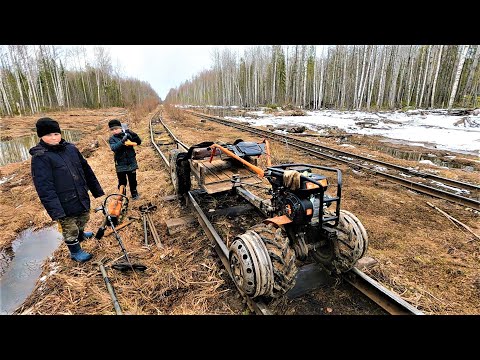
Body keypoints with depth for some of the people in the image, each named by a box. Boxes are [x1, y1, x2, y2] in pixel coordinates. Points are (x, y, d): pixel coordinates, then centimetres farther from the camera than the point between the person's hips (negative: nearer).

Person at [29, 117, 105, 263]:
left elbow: (86, 170, 9)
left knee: (83, 220, 28)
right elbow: (44, 187, -19)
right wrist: (55, 211, -24)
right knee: (70, 230, 12)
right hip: (65, 205, -6)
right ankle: (75, 252, 36)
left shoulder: (71, 148, 2)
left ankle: (80, 235, 57)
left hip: (82, 198, 6)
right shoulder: (39, 157, -15)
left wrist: (97, 191, 12)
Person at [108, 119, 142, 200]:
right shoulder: (112, 139, -4)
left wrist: (133, 135, -20)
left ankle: (134, 193, 33)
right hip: (120, 165, -1)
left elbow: (139, 142, -4)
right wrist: (122, 141, -35)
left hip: (131, 163, 1)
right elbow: (114, 148, -22)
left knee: (133, 180, 14)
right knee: (122, 182, 6)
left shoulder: (127, 135, -1)